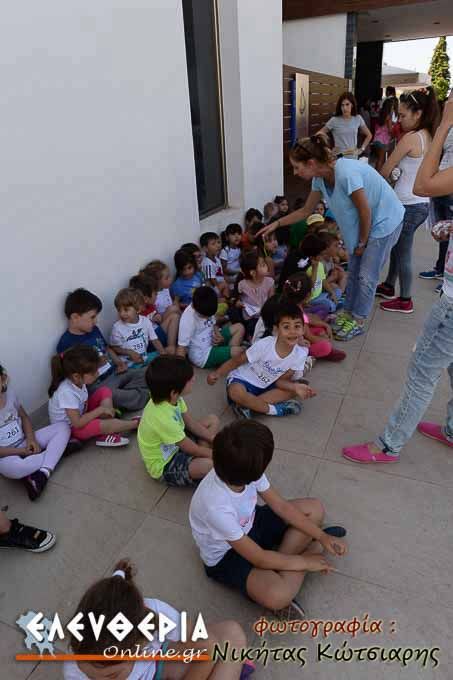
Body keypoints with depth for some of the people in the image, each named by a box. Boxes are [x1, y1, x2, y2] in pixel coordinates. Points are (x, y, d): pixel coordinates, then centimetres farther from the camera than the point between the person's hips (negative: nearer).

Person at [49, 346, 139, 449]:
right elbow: (77, 423, -32)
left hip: (81, 414, 9)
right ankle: (135, 423, -7)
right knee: (104, 424, -33)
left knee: (105, 391, -2)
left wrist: (105, 409, -10)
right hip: (70, 428, -9)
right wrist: (100, 410, -26)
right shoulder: (67, 392, -34)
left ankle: (106, 433, -15)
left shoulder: (77, 381, -11)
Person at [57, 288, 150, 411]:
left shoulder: (94, 330, 9)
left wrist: (119, 362, 7)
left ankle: (126, 391, -12)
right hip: (97, 384, -8)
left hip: (115, 372, 8)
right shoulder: (66, 344, -16)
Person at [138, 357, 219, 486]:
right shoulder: (163, 418, -38)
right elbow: (193, 449, -25)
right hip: (164, 465, -8)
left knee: (213, 420, 11)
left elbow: (191, 423, 2)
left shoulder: (169, 398, -16)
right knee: (211, 464, -32)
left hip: (175, 444, 9)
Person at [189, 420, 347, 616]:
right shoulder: (218, 507, -40)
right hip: (225, 555, -7)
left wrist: (321, 536, -9)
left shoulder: (245, 471, -23)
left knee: (314, 508, 2)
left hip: (249, 525, 7)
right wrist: (305, 561, -15)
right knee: (277, 595, -33)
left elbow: (281, 506, -7)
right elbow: (259, 559, -27)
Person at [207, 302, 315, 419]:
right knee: (235, 392, -37)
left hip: (265, 387, 5)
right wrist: (217, 373, -18)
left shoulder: (300, 354, -16)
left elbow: (281, 380, -7)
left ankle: (248, 404, -22)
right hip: (243, 379, -5)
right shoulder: (264, 345, -26)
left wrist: (296, 387, -26)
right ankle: (275, 409, -19)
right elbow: (237, 361, -12)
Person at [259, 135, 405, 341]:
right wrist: (277, 223, 3)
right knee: (353, 269, 15)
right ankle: (348, 313, 31)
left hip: (385, 221, -8)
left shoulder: (346, 173, -33)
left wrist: (362, 243, -11)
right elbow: (305, 211, 7)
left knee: (367, 276, 0)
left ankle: (358, 322, 15)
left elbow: (365, 212, -25)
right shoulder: (320, 178, -8)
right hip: (367, 222, 8)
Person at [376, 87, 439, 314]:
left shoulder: (410, 138, -17)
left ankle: (405, 301, 17)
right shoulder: (429, 137, 8)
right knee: (396, 246, 22)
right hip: (421, 204, 9)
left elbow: (385, 171, -10)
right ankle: (389, 286, 39)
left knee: (403, 254, 4)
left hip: (408, 206, -9)